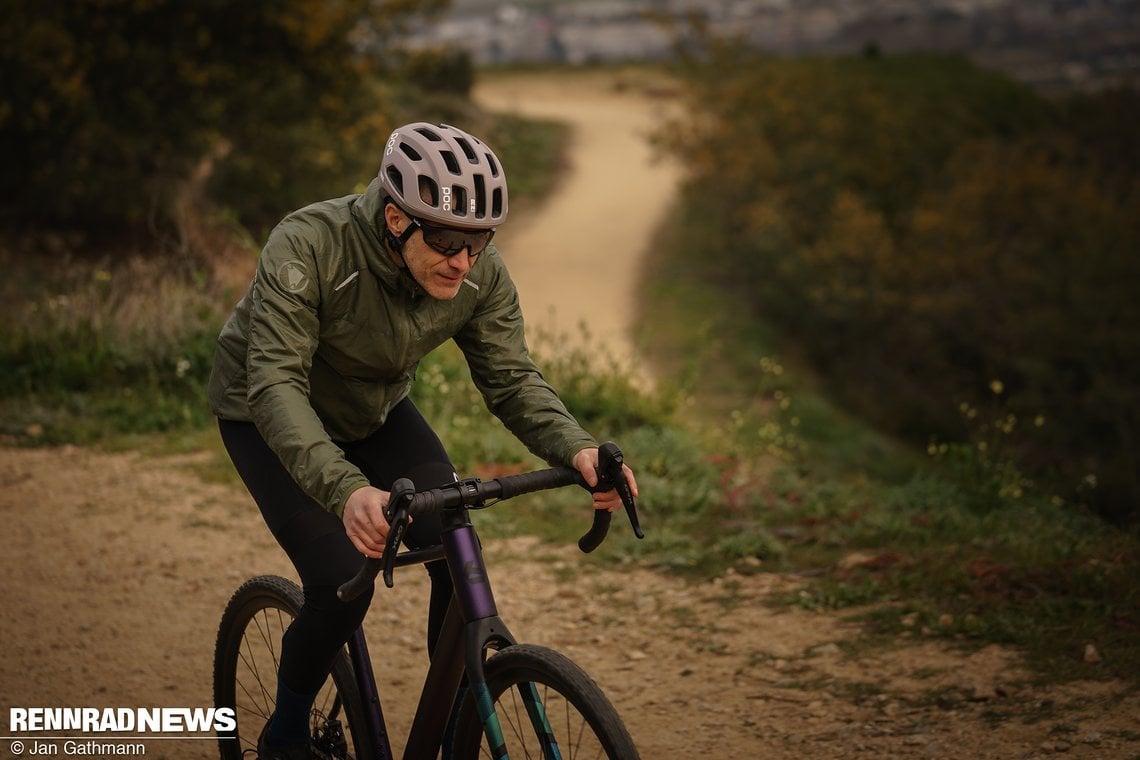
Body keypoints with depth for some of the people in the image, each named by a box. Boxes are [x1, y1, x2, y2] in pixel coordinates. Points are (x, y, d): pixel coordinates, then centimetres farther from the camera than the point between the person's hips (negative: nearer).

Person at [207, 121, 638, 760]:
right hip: (268, 417, -4)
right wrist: (346, 490, -59)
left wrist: (575, 449, -38)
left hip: (376, 413, 4)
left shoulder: (481, 274, -22)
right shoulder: (307, 246, -37)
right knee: (342, 584, -21)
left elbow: (513, 378, -17)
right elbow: (276, 384, -44)